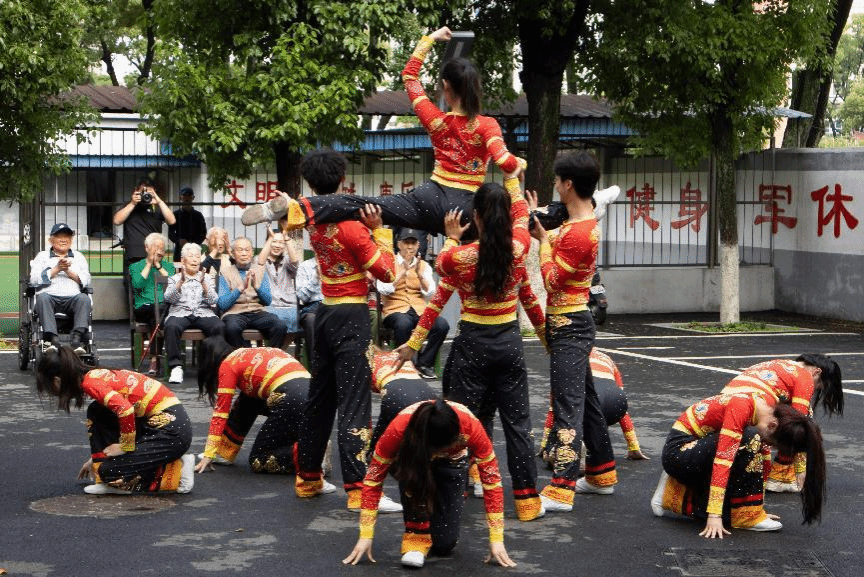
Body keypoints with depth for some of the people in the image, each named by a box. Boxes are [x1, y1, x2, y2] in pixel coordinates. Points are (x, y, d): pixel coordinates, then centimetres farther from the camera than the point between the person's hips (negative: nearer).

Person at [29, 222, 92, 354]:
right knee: (42, 297, -36)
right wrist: (56, 269, -2)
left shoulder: (79, 257, 27)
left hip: (73, 297, 1)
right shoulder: (42, 256, 23)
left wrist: (69, 271, -1)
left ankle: (77, 337, -47)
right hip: (50, 295, -1)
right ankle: (52, 338, -49)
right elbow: (34, 280, 7)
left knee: (84, 298, -33)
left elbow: (86, 281, 14)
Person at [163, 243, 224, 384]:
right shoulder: (175, 279, 19)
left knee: (220, 327, -32)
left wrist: (203, 284, -10)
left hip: (203, 313, 1)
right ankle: (176, 366, -34)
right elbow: (169, 298, 0)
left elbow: (213, 301, 6)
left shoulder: (207, 278, 22)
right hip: (180, 313, -1)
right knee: (172, 326, -37)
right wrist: (181, 282, -13)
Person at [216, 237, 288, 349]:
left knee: (280, 326, -27)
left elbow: (268, 301, 7)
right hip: (235, 313, -2)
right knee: (232, 328, -38)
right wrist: (241, 289, -16)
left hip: (257, 312, 2)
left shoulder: (260, 270, 15)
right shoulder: (226, 272, 7)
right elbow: (222, 304, -4)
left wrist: (256, 286, -12)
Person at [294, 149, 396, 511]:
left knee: (319, 396, 16)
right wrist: (378, 229, -10)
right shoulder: (350, 223, -16)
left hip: (325, 314, 7)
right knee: (353, 402, -7)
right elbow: (386, 272, -12)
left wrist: (368, 227, -1)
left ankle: (308, 478, 25)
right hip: (351, 318, -7)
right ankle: (357, 489, -7)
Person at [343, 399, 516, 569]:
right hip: (412, 459, 0)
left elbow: (492, 480, -30)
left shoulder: (470, 426, -38)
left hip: (451, 463, 0)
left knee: (444, 543, -8)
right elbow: (373, 479, -28)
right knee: (411, 476, -36)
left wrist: (496, 540, -31)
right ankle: (416, 537, -17)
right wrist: (365, 537, -30)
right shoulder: (399, 428, -38)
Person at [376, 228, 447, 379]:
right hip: (395, 309, -3)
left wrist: (419, 273, -10)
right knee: (403, 323, -40)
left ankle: (424, 364, -9)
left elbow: (430, 293, 3)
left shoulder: (424, 266, 17)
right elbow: (383, 289, -9)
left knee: (442, 325, -28)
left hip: (419, 310, 3)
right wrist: (403, 272, -15)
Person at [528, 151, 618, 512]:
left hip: (569, 328, -11)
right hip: (568, 323, 11)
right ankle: (601, 475, 29)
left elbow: (551, 279, -19)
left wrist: (543, 238, -9)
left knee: (568, 404, -13)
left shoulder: (578, 233, -22)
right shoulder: (583, 222, 10)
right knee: (585, 399, 18)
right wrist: (539, 228, 9)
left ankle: (561, 490, -16)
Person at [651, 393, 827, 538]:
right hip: (678, 451, -9)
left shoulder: (770, 411, -2)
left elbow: (764, 463, 6)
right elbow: (723, 460, -33)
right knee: (749, 441, -26)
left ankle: (673, 496, 5)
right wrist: (714, 515, -37)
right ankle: (747, 515, -18)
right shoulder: (742, 407, -27)